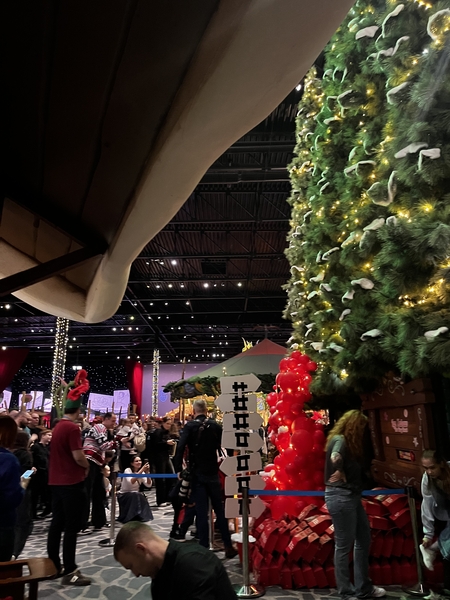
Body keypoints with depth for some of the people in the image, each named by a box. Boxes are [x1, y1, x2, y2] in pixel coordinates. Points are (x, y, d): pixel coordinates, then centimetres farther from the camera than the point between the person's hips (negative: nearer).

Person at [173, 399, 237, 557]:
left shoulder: (190, 426, -7)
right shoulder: (216, 426, 0)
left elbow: (180, 447, -17)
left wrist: (178, 469, -9)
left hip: (197, 474, -2)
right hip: (213, 473, 2)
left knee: (201, 511, 3)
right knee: (219, 509, 11)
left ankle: (204, 547, 7)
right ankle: (228, 546, 16)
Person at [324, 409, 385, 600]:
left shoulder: (351, 443, 14)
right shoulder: (339, 439, -16)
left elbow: (357, 468, 11)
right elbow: (335, 458, -37)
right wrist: (341, 475, -21)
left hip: (351, 496, 10)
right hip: (340, 496, -10)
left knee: (363, 539, 19)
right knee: (344, 545, 3)